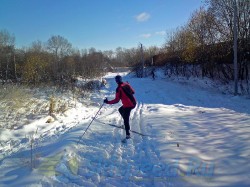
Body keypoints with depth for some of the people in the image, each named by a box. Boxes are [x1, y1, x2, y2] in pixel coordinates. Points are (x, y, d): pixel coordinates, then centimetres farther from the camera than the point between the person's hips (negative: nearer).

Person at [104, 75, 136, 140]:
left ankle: (128, 134, 5)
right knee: (120, 110, 28)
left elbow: (116, 100, -17)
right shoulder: (127, 84, 4)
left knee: (126, 119, 3)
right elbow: (133, 92, 16)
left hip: (127, 105, -8)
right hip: (133, 103, 8)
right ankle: (126, 125, 27)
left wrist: (108, 102, -9)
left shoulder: (119, 88, -15)